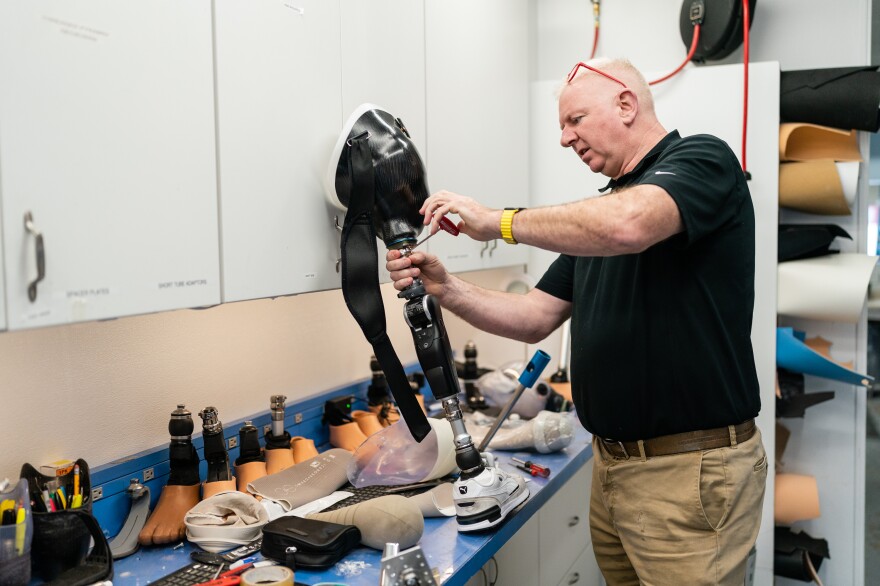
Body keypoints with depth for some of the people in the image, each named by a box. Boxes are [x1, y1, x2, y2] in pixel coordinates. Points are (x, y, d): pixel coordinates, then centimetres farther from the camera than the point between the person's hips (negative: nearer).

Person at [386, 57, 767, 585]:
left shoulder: (702, 160, -8)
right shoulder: (600, 211, 16)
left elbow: (628, 225, -31)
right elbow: (535, 319, 12)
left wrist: (500, 221, -19)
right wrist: (445, 289, -3)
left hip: (691, 468, -8)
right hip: (612, 464, 8)